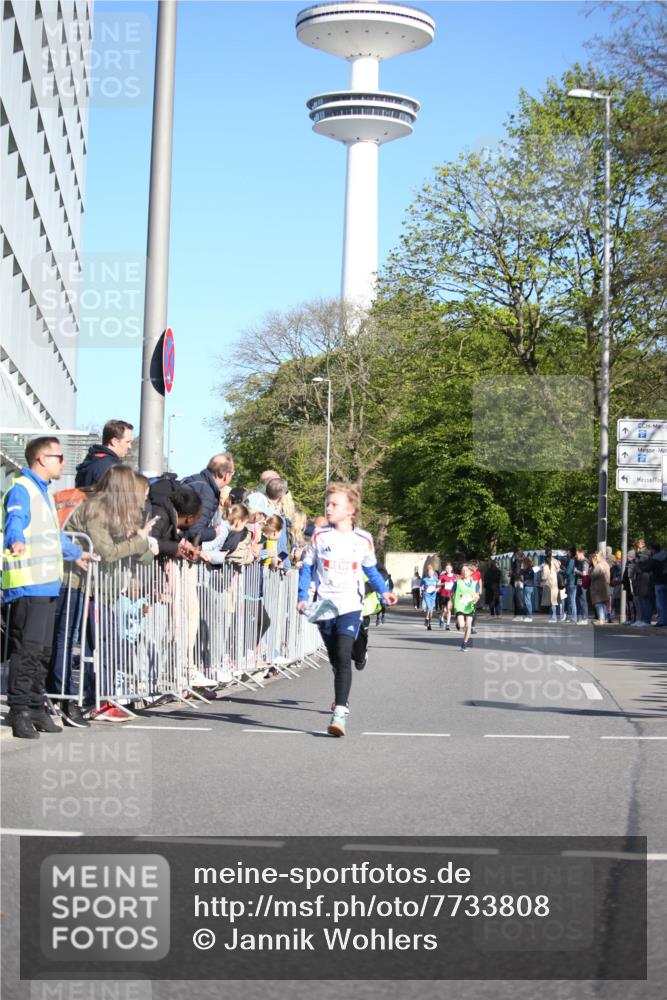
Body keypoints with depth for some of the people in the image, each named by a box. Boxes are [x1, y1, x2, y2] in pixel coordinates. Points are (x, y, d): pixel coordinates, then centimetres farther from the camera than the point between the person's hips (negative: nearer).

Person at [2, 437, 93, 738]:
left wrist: (76, 554, 53)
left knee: (43, 651, 12)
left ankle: (35, 708, 19)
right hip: (27, 585, -10)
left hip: (47, 583, 10)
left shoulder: (43, 491, 24)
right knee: (27, 649, -12)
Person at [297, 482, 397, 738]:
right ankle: (341, 698, 39)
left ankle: (340, 713, -24)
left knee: (343, 656, -19)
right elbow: (307, 568, 7)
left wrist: (384, 592, 3)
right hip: (324, 607, 2)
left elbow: (371, 570, 17)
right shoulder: (320, 537, 2)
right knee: (335, 660, 13)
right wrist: (303, 597, -3)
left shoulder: (363, 540, 3)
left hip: (350, 606, -2)